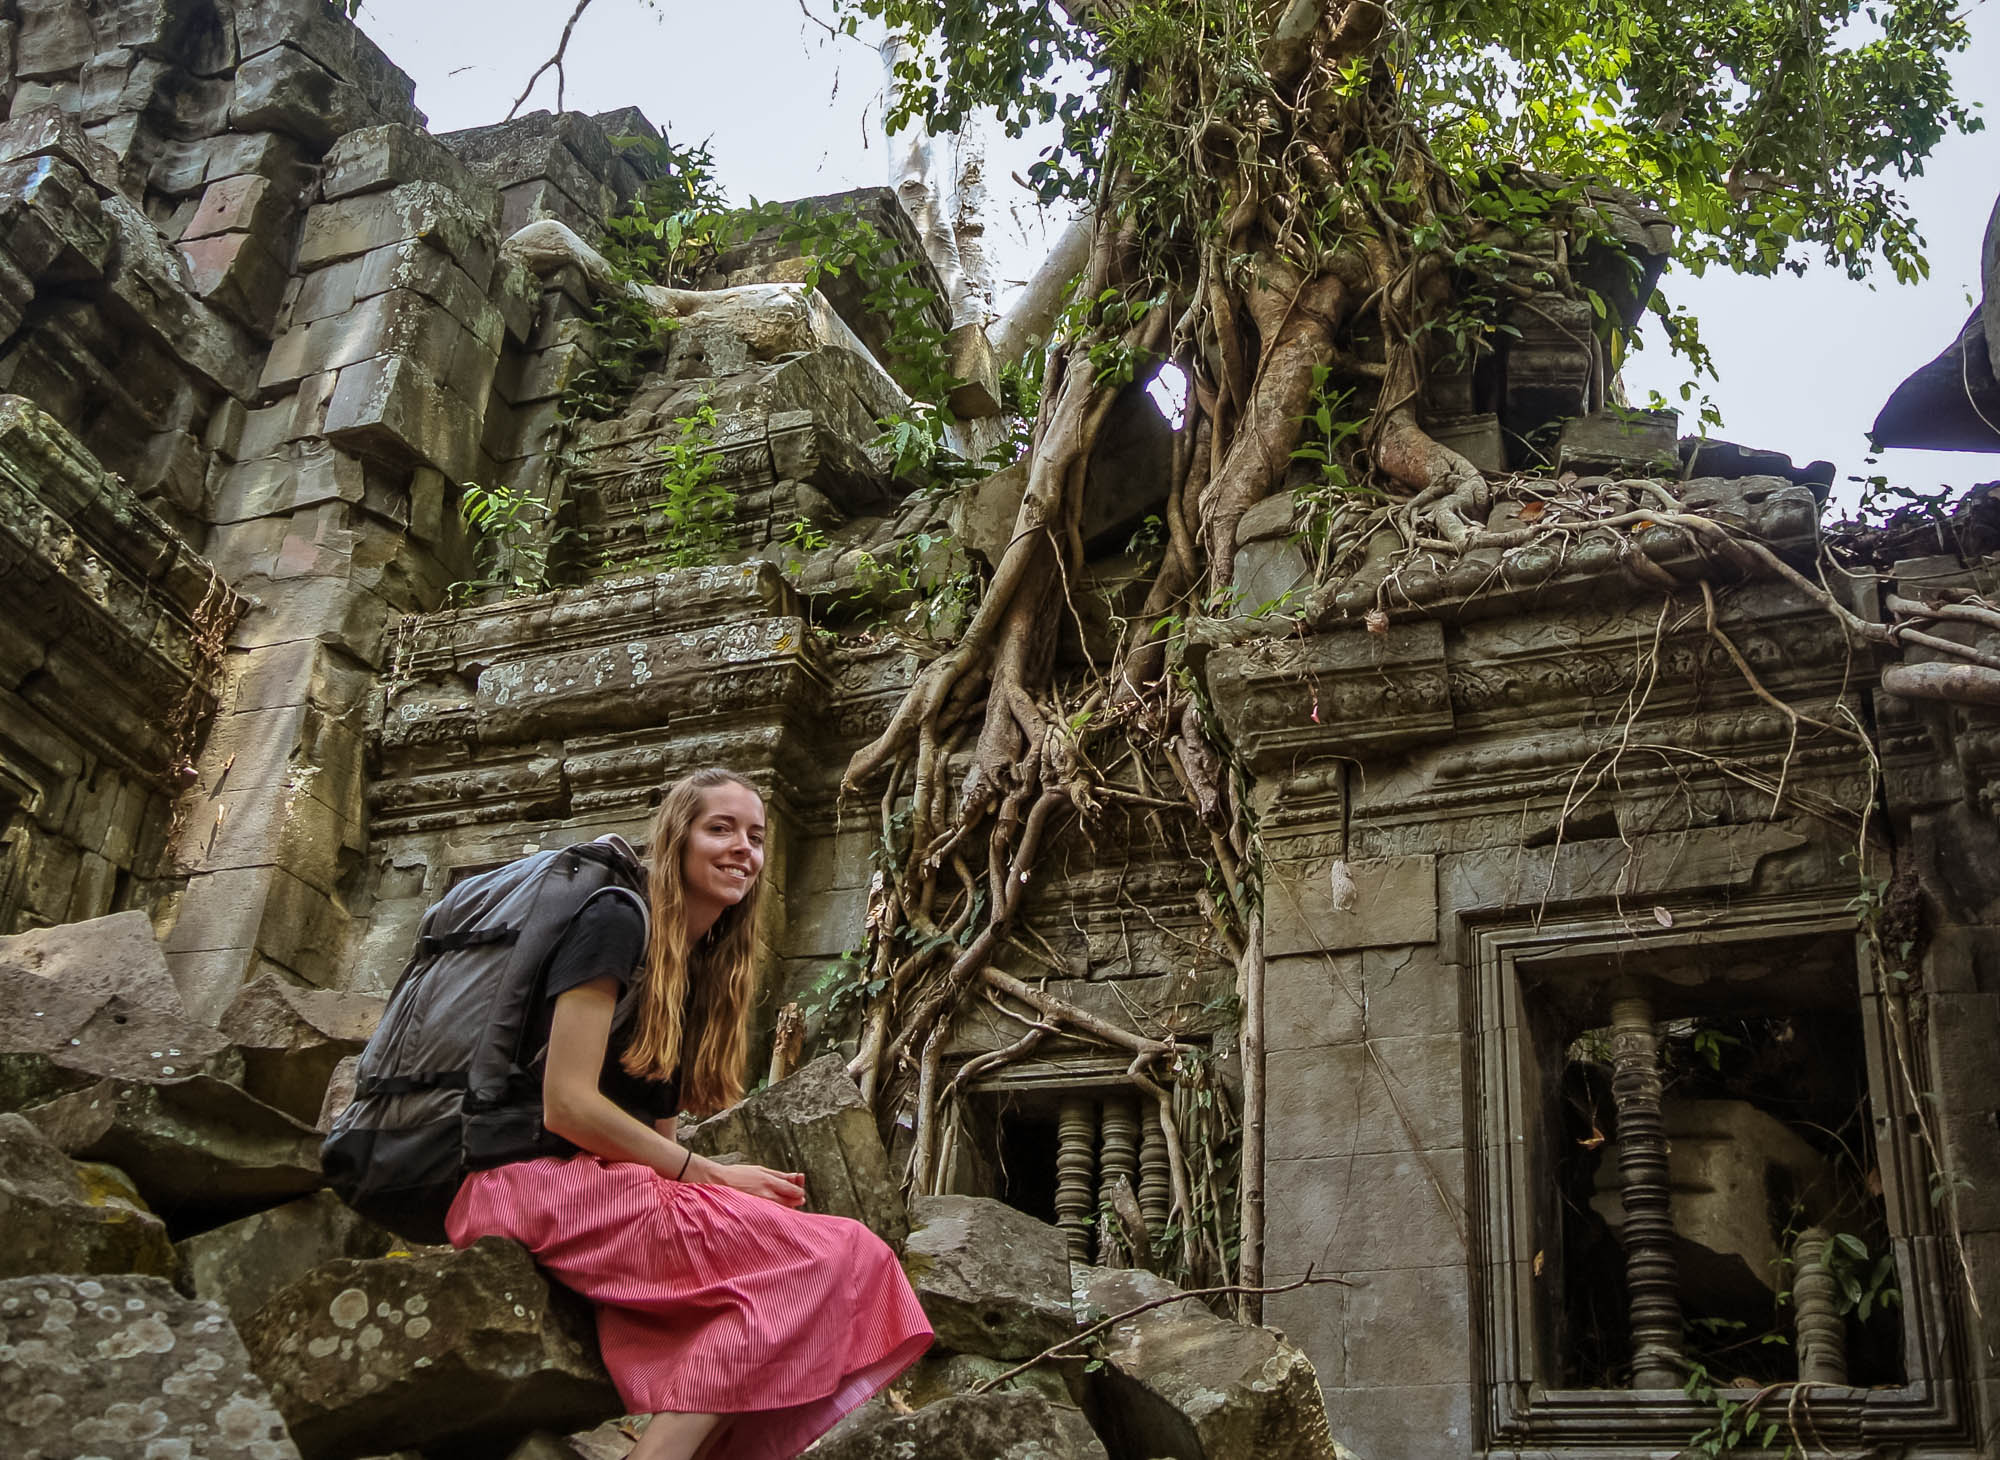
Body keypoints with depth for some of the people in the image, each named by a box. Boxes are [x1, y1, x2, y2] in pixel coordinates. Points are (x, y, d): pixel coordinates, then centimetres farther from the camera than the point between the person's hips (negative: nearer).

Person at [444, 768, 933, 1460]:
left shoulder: (703, 965, 19)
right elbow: (566, 1104, -14)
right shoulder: (616, 922, -6)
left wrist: (746, 1186, -2)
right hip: (543, 1179, -8)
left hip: (624, 1184, 8)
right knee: (832, 1255, -20)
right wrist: (713, 1176, -9)